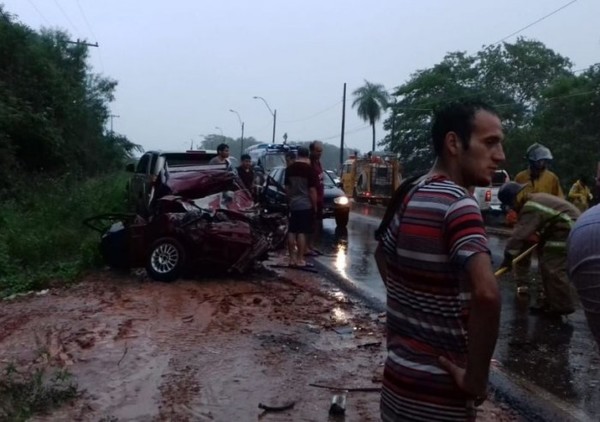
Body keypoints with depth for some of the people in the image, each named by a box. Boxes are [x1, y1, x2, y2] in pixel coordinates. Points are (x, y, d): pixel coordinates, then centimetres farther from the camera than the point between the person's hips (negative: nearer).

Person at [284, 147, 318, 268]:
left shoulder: (289, 168, 6)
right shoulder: (309, 169, -11)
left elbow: (287, 188, 12)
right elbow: (312, 190, -12)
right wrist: (315, 206, -3)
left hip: (292, 205, 5)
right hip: (306, 205, -5)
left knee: (291, 232, 8)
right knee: (302, 232, -3)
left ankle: (292, 258, 12)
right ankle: (300, 259, -1)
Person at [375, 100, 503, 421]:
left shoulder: (410, 196, 3)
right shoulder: (457, 203, -21)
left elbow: (382, 254, 21)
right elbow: (486, 292, -36)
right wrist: (476, 378, -22)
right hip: (437, 394, -7)